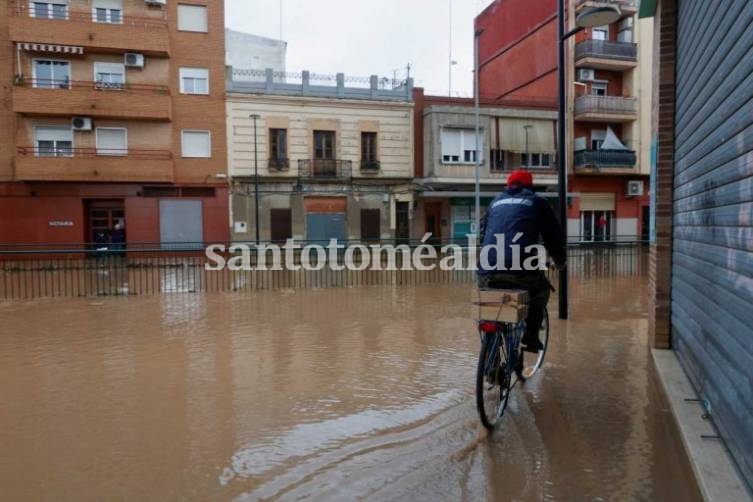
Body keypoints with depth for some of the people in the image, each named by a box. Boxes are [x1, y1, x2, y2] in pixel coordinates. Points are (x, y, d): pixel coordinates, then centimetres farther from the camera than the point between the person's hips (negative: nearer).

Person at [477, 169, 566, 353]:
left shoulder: (496, 201, 28)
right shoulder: (537, 202, 18)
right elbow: (553, 234, 21)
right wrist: (560, 258, 39)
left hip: (487, 271, 3)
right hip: (519, 269, -3)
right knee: (541, 289, 27)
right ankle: (530, 337, 19)